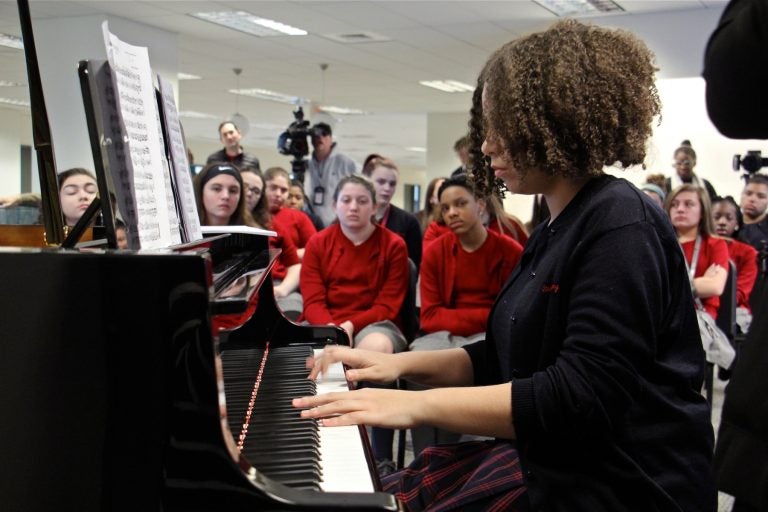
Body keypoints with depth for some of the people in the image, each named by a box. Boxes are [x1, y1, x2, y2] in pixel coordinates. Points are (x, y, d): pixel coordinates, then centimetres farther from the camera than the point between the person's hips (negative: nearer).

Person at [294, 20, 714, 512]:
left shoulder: (621, 226, -18)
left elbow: (581, 397, -26)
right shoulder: (553, 232, 12)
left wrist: (419, 405, -25)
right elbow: (502, 361, 17)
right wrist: (399, 364, 4)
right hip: (545, 462, 9)